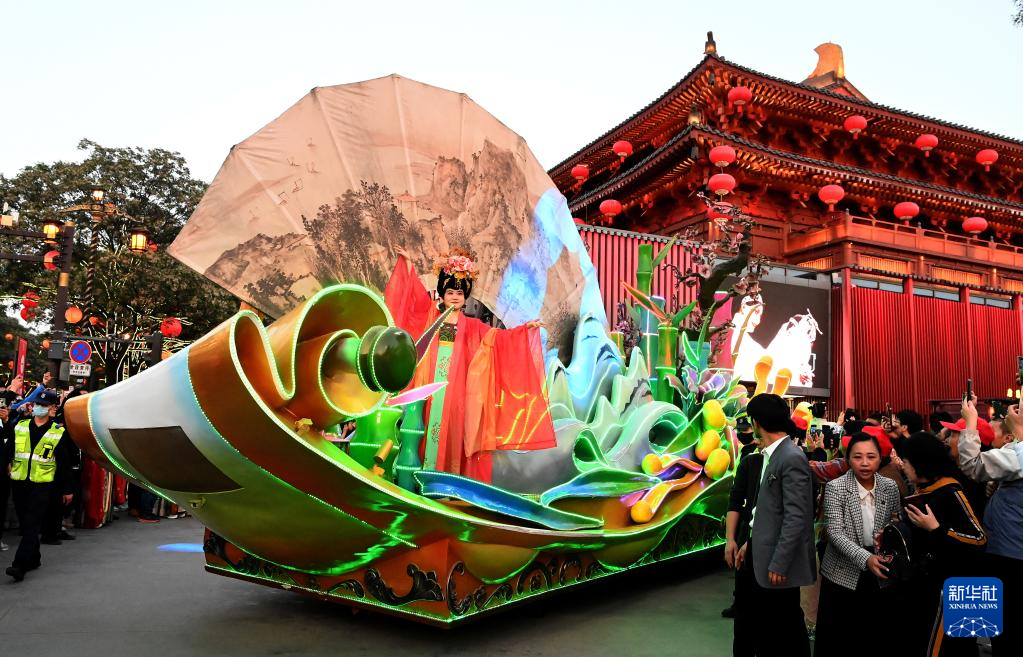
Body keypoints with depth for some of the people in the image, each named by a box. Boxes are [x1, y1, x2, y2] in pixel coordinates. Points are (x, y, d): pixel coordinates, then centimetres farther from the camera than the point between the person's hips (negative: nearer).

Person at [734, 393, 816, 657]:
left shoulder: (792, 458, -19)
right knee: (764, 624, 19)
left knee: (787, 628, 6)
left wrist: (779, 564, -21)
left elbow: (796, 517, -22)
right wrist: (751, 543, 13)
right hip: (762, 554, 9)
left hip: (778, 560, -9)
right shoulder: (771, 455, 9)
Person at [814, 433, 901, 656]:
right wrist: (865, 558, -31)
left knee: (874, 636, 13)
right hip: (843, 574, -3)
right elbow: (835, 533, -18)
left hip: (879, 575, 3)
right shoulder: (835, 488, -11)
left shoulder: (890, 487, 0)